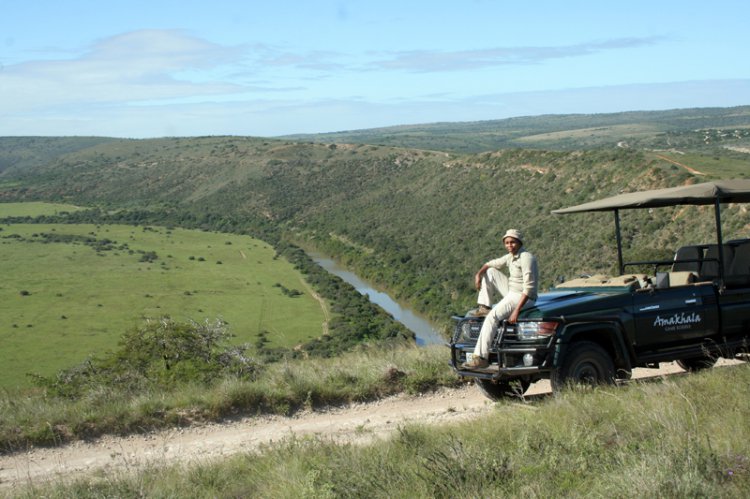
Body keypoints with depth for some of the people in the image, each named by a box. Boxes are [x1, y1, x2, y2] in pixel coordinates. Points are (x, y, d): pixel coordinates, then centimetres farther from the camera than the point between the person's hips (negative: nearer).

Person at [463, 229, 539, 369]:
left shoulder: (526, 258, -19)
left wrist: (516, 311, -30)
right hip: (511, 293, 9)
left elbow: (529, 288, -25)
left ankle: (481, 357, -30)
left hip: (523, 298, -9)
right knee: (490, 272, 12)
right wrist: (478, 274, -1)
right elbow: (490, 264, 22)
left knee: (492, 317, -27)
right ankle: (484, 307, 5)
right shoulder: (510, 257, 8)